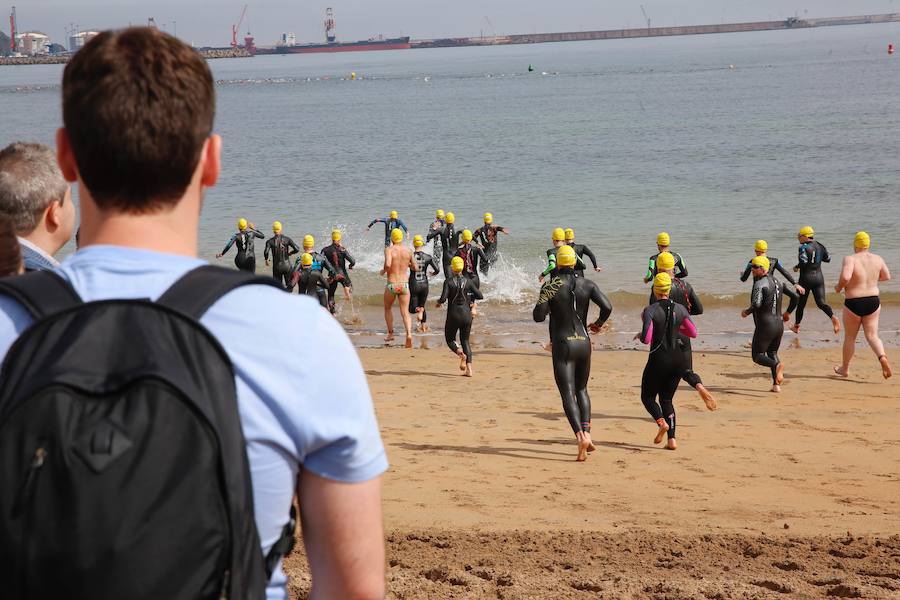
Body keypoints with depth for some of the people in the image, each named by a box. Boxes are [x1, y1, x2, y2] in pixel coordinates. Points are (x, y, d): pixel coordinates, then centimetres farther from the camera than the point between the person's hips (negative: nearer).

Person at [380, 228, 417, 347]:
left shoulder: (389, 250, -9)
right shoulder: (408, 251, 2)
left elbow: (388, 264, -26)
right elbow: (415, 268, 10)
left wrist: (383, 271, -5)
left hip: (391, 285, -2)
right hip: (404, 284, 2)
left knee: (387, 309, 23)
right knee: (405, 312, 1)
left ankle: (390, 333, 30)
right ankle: (409, 334, -23)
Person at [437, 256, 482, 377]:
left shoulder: (448, 281, -8)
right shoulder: (468, 281, 0)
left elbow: (443, 298, -17)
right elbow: (479, 295, 0)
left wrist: (439, 302, 4)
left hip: (453, 315, -3)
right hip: (466, 314, 3)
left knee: (450, 339, 16)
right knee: (465, 340, 16)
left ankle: (461, 353, -18)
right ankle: (469, 369, 0)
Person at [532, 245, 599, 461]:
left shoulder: (551, 285, -6)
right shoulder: (585, 283, 4)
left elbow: (538, 316, -10)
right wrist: (598, 324, 25)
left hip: (563, 344, -4)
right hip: (583, 342, 4)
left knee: (568, 394, -6)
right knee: (582, 390, 20)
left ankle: (580, 436, -26)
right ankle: (587, 432, 4)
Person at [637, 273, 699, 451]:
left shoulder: (650, 311, -12)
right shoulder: (680, 309, 2)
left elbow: (646, 339, -19)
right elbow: (693, 333, 10)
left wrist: (640, 335, 4)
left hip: (658, 359, -5)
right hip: (677, 359, 5)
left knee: (648, 396, 14)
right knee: (667, 399, 17)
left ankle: (661, 422, -15)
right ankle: (672, 439, 3)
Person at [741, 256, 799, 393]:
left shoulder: (760, 284, -14)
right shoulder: (777, 282, 11)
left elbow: (756, 304, -27)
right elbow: (795, 296, 14)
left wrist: (746, 312, -8)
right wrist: (788, 312, 25)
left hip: (765, 326, -8)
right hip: (779, 324, 8)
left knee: (758, 356, 2)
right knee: (772, 353, 22)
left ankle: (777, 365, -27)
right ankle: (776, 384, 11)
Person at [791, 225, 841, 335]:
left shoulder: (803, 248, -14)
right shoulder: (820, 246, 6)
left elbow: (803, 262, -27)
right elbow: (828, 259, 16)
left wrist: (796, 267, -7)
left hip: (806, 278, -5)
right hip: (819, 277, 5)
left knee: (801, 303, 12)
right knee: (821, 302, -1)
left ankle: (796, 326, 27)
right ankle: (833, 317, -29)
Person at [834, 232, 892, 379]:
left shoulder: (850, 259, -16)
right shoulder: (877, 259, 0)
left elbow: (845, 277, -31)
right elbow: (887, 276, 13)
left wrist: (839, 287, -11)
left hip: (854, 303, -3)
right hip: (873, 301, 3)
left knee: (849, 337, 14)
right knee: (872, 335, 5)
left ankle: (845, 369, 28)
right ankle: (882, 357, -24)